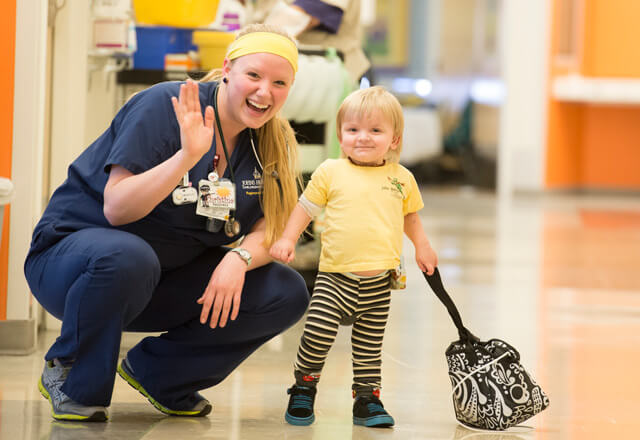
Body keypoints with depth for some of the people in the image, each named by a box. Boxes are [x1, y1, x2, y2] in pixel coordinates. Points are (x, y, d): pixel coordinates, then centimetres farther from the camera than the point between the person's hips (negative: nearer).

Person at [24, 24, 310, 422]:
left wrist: (239, 257, -24)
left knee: (287, 295, -11)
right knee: (126, 257, -41)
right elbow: (116, 209, -24)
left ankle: (159, 373, 3)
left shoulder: (271, 144, 1)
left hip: (169, 282, 6)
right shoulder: (165, 106, -18)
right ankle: (73, 381, -13)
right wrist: (187, 155, -36)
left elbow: (269, 231, -1)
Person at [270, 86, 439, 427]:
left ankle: (367, 399, 22)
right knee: (317, 333, -12)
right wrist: (287, 239, -2)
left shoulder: (402, 179, 6)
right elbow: (305, 207, 8)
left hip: (379, 283, 2)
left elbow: (410, 214, 23)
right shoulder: (330, 172, -1)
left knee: (369, 346, 8)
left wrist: (421, 246, 16)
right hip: (335, 277, -2)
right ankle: (303, 388, 9)